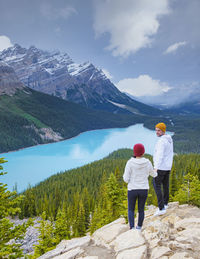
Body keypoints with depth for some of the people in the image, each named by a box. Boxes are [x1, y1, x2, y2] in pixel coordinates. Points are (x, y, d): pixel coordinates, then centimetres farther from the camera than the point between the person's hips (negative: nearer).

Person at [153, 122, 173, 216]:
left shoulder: (161, 141, -22)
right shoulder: (169, 139, 9)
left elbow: (160, 155, -30)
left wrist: (156, 168, -34)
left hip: (161, 167, -9)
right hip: (168, 166, 9)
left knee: (157, 185, -4)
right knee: (165, 185, 20)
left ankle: (161, 208, -6)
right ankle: (165, 203, 36)